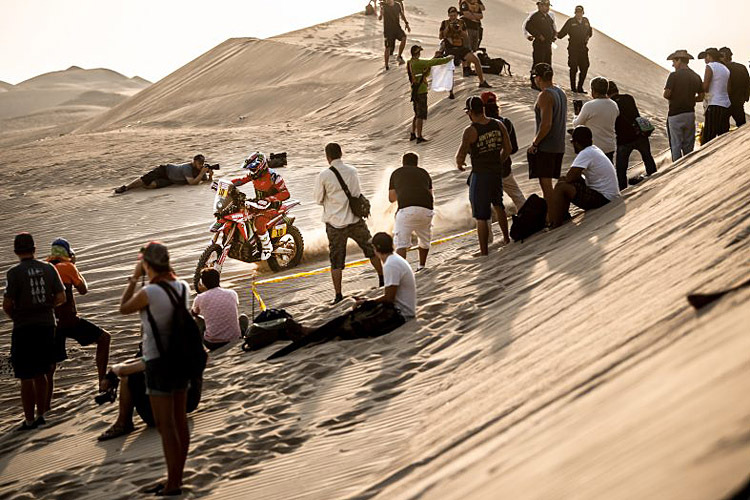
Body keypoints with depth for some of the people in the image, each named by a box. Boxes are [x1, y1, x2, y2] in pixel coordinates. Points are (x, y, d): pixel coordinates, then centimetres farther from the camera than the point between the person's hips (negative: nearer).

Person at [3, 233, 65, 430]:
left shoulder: (14, 273, -12)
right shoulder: (49, 269, 2)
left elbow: (7, 304, -13)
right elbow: (61, 298, 1)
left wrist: (15, 316, 7)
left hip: (24, 327, -5)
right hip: (46, 324, 5)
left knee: (26, 377, 3)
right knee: (40, 374, 17)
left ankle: (29, 420, 7)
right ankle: (40, 415, 23)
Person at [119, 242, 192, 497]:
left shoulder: (148, 293, -19)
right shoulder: (182, 286, -1)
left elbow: (124, 308, 0)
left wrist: (135, 276, 3)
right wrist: (163, 268, 19)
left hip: (159, 361, -7)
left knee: (165, 426, 1)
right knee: (180, 422, 13)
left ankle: (172, 484, 7)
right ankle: (176, 479, 24)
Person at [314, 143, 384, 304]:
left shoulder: (324, 176, -12)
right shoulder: (352, 171, 0)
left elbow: (318, 199, -3)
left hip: (335, 223, -2)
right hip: (356, 220, 3)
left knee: (336, 261, 5)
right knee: (371, 250, 21)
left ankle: (338, 295, 3)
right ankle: (383, 279, 31)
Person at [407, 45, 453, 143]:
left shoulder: (409, 63, 9)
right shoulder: (418, 63, -19)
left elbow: (425, 74, 17)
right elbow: (434, 62, -16)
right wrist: (448, 59, -5)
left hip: (414, 92, 9)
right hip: (421, 92, -9)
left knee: (417, 114, 20)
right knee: (421, 115, -2)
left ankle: (413, 135, 25)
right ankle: (419, 137, 0)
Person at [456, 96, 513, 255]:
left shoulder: (470, 131, -15)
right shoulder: (498, 125, 1)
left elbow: (461, 155, -17)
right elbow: (508, 149, 8)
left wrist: (459, 164, 4)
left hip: (480, 175, -6)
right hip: (497, 172, 6)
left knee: (481, 216, 0)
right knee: (498, 205, 29)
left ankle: (484, 252, 3)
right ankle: (506, 238, 42)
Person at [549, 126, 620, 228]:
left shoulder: (585, 154, -17)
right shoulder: (595, 150, 12)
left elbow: (569, 178, -20)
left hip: (603, 199, -10)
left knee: (561, 187, -15)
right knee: (564, 182, 15)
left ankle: (554, 226, -11)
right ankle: (563, 216, 18)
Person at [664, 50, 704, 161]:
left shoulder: (674, 75, -11)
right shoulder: (696, 77, 6)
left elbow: (666, 94, -14)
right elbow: (701, 97, 8)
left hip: (675, 114, -5)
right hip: (690, 113, 5)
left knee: (676, 145, 0)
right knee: (688, 146, 12)